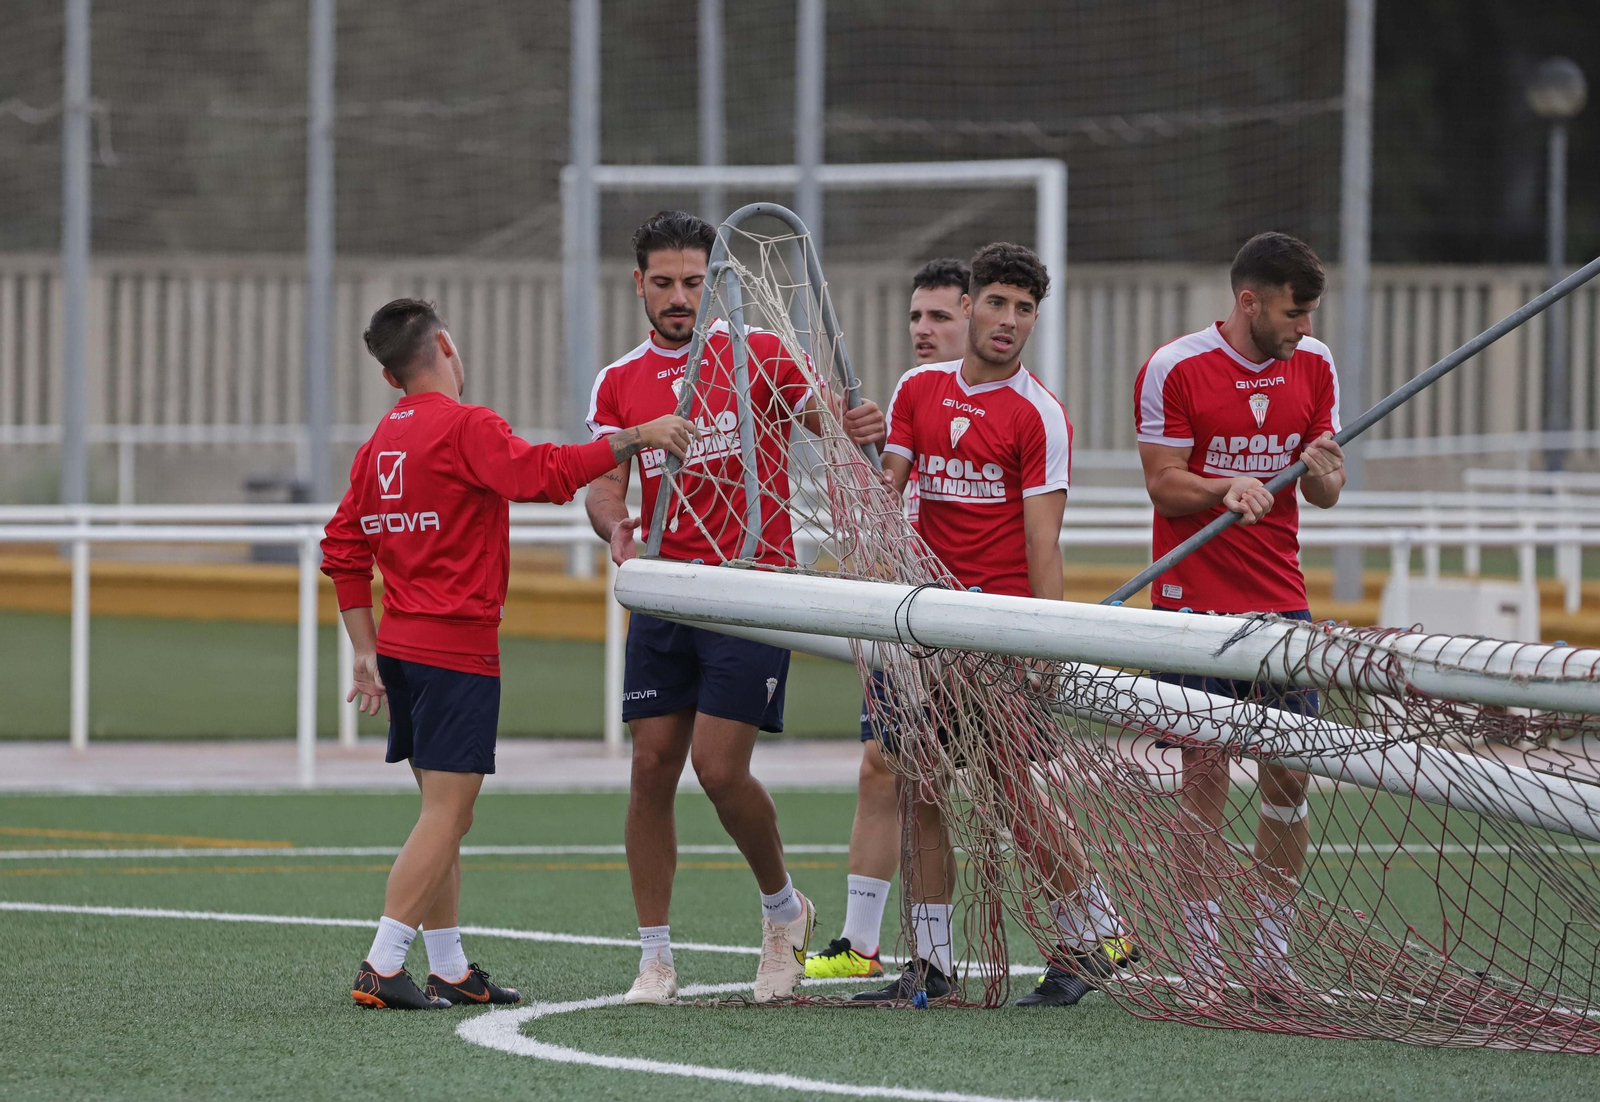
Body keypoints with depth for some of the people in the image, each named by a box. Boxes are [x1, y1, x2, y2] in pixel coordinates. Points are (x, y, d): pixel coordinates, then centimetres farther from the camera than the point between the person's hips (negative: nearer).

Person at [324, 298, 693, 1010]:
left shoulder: (379, 443, 12)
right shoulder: (464, 427, -12)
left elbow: (343, 552, 15)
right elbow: (544, 474, -25)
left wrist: (368, 652, 18)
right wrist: (634, 439, -18)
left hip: (400, 648, 9)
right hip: (457, 649, -9)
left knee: (445, 812, 14)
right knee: (446, 812, -8)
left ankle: (450, 970, 17)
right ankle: (381, 969, -15)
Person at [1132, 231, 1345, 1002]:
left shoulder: (1313, 365, 7)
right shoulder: (1174, 370, -8)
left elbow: (1326, 491, 9)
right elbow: (1164, 485, -8)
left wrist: (1322, 471, -14)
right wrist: (1228, 488, -26)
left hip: (1282, 599, 5)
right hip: (1194, 602, -5)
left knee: (1289, 778, 2)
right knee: (1205, 775, -5)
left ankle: (1272, 959, 10)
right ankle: (1204, 965, 0)